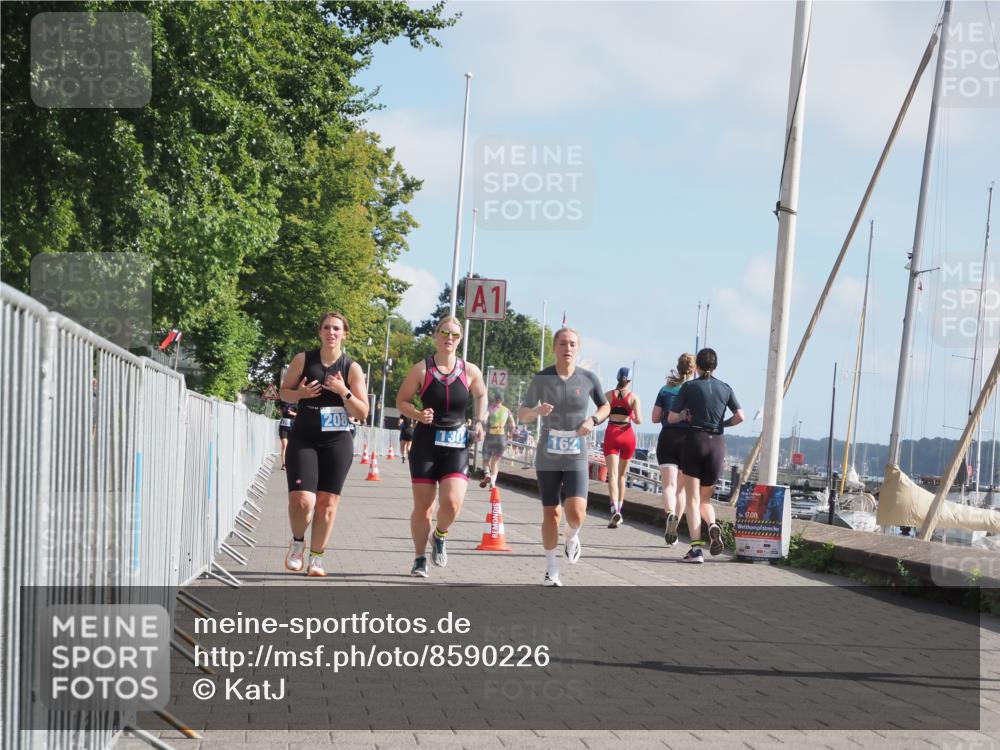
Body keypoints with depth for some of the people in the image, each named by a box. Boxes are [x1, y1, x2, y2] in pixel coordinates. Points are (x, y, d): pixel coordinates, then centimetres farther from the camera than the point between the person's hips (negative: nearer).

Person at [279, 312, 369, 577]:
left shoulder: (352, 368, -1)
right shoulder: (303, 360, 0)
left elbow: (362, 413, -1)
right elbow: (284, 391, 11)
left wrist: (344, 392, -17)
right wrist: (300, 393, -10)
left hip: (337, 443, 1)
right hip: (303, 440, -1)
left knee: (327, 503, 4)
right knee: (301, 501, -14)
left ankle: (316, 558, 18)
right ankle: (297, 541, 16)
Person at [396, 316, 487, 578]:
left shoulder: (470, 371, 1)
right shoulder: (421, 369, -5)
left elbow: (481, 395, 20)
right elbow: (401, 401, 3)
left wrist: (479, 422, 7)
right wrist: (417, 414, -17)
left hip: (456, 445, 1)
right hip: (426, 442, -1)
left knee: (452, 503, -16)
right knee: (422, 506, 2)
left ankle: (440, 536, 17)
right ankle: (420, 558, 21)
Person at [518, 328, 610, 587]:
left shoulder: (588, 378, -2)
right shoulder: (541, 378, -3)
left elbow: (605, 406, 15)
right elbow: (521, 415, 4)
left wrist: (593, 420, -6)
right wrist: (537, 411, -18)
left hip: (576, 459, 0)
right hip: (547, 458, 0)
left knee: (576, 513, -16)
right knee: (551, 514, 4)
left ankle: (572, 536, 19)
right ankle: (552, 570, 19)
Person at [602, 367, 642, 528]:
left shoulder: (608, 395, 0)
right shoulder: (634, 397, -2)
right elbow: (639, 420, -9)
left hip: (611, 434, -1)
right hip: (627, 435, 1)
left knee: (613, 475, -9)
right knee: (622, 475, 17)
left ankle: (615, 510, -28)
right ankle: (619, 509, 24)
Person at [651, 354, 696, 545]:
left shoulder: (666, 389, 4)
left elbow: (655, 417, 4)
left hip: (667, 438, 0)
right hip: (689, 439, 0)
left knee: (669, 484, -7)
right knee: (682, 488, 11)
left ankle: (670, 514, -36)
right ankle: (673, 531, 9)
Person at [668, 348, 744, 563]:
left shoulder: (689, 387, 0)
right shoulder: (725, 389, 7)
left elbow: (672, 418, -3)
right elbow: (739, 416, -1)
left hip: (694, 440, -3)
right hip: (717, 444, 3)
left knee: (693, 498, 0)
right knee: (705, 497, 17)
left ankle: (696, 548, -11)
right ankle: (713, 526, -14)